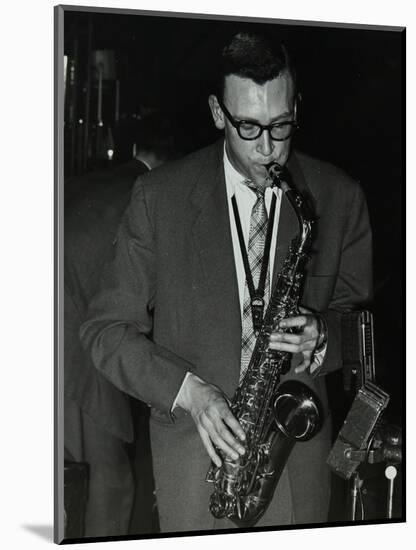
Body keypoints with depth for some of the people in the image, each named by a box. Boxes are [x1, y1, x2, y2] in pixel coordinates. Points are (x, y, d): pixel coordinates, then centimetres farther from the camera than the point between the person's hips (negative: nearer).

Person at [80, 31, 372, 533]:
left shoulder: (339, 197, -2)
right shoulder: (158, 196, -6)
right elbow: (106, 329, -3)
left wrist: (322, 339, -14)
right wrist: (187, 390, -17)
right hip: (192, 447, -1)